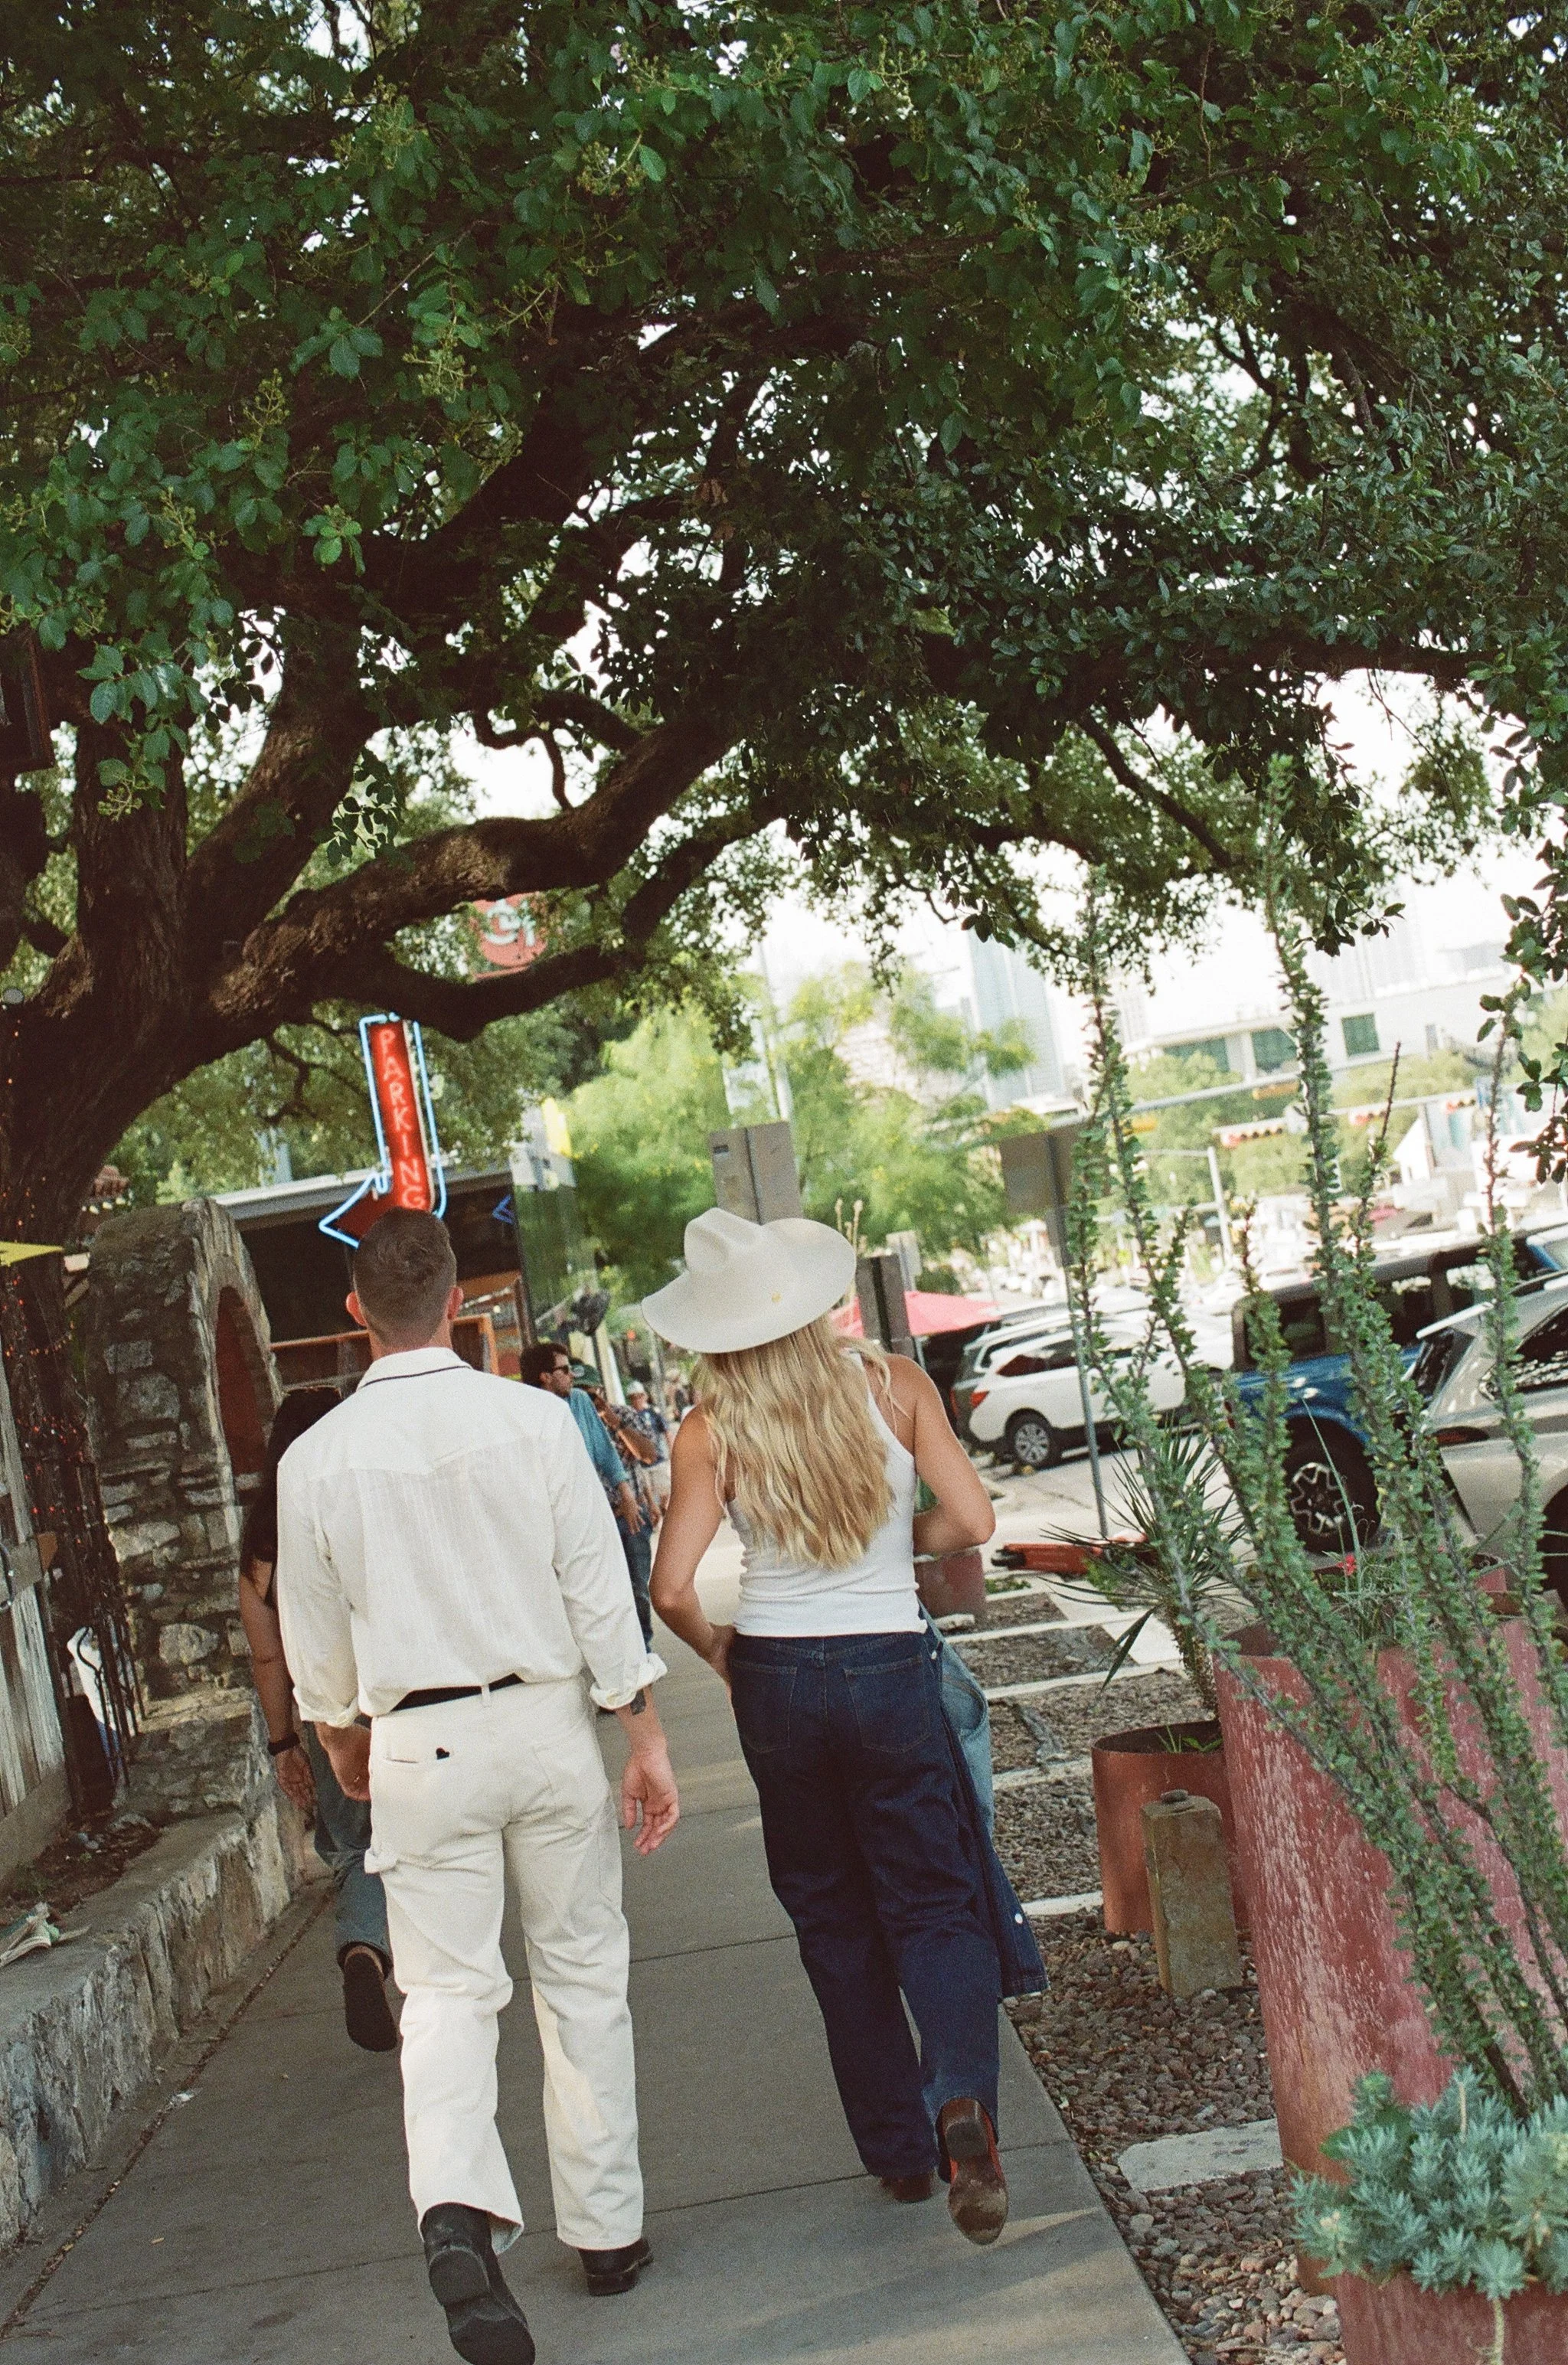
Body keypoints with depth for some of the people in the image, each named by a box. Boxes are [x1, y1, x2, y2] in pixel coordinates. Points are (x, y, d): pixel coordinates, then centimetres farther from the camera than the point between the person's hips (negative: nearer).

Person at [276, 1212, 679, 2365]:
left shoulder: (316, 1460, -4)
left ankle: (457, 2206, -20)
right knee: (583, 1977, 12)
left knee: (448, 1990, 3)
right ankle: (608, 2229, 21)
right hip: (545, 1721, 0)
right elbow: (600, 1590, -6)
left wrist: (342, 1737, 25)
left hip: (417, 1747, 0)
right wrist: (647, 1736, 2)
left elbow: (317, 1636, 7)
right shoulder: (534, 1419, -7)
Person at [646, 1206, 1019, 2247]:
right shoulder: (894, 1385, -6)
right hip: (893, 1667, 0)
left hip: (776, 1680, 1)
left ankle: (897, 2145, 21)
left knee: (834, 1919, 16)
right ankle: (961, 2099, -18)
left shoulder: (711, 1433, -8)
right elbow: (971, 1521, -9)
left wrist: (717, 1650, 8)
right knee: (934, 1906, 7)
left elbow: (673, 1589, -12)